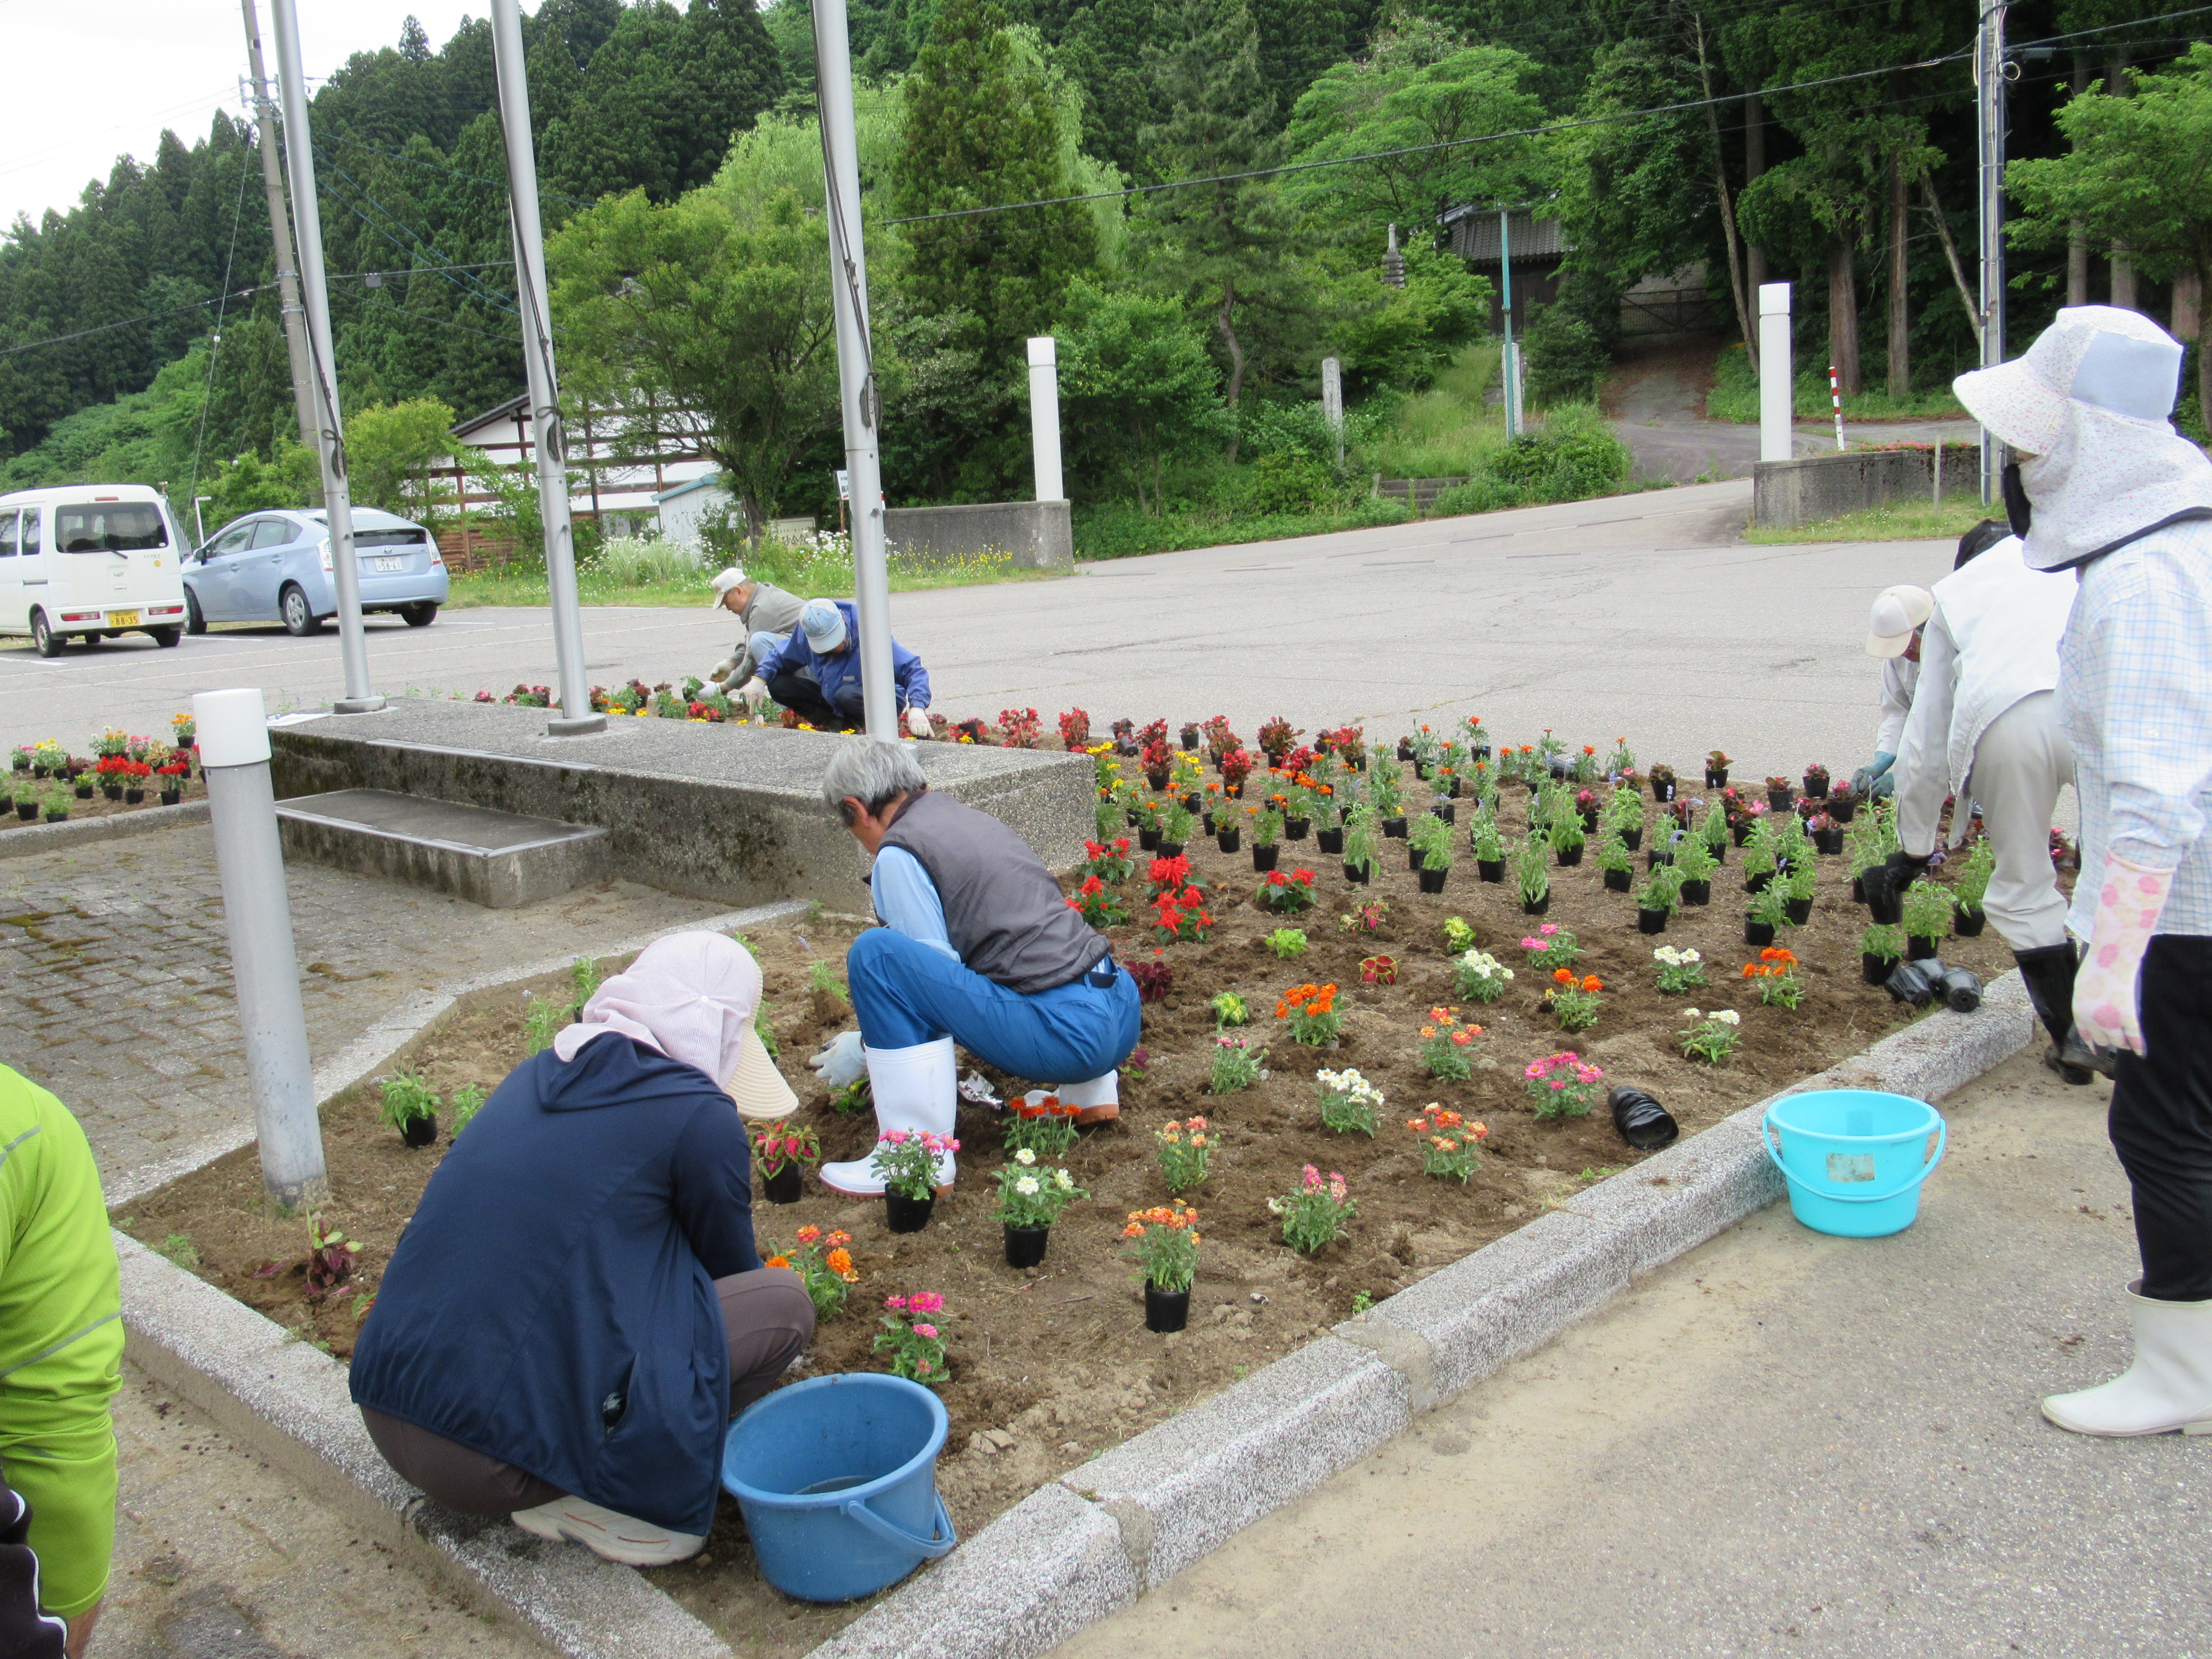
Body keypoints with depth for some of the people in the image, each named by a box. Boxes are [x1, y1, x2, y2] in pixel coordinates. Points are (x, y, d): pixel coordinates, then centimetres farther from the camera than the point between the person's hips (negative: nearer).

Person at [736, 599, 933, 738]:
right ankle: (835, 722, -10)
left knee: (847, 695, -39)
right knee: (778, 684, -9)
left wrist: (917, 708, -46)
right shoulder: (807, 633, -12)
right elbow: (781, 657, 7)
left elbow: (913, 669, -30)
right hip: (831, 697, 6)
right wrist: (759, 679, -13)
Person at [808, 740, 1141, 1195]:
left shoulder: (899, 854, -5)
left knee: (875, 951, -15)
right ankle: (1092, 1089, 24)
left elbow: (939, 978, -7)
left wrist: (866, 1049, 8)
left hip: (1069, 1034, -9)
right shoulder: (973, 818, 20)